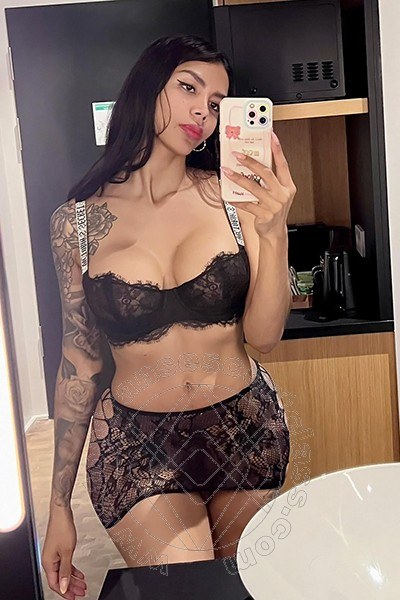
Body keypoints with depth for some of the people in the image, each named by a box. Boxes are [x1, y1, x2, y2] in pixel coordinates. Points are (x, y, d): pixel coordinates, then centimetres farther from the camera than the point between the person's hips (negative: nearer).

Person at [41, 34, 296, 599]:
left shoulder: (232, 197, -5)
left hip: (246, 431, 2)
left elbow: (263, 335, -8)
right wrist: (59, 505, 4)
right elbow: (79, 363, 0)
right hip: (136, 445, -1)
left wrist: (273, 233, -25)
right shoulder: (78, 221, -5)